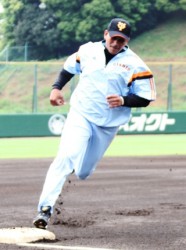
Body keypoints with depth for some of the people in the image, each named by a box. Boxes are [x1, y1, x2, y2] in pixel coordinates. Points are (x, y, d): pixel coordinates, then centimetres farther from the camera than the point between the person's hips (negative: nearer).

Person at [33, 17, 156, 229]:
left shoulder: (135, 65, -6)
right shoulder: (88, 51, 1)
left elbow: (144, 99, -4)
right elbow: (69, 67, 20)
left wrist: (123, 100, -22)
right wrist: (56, 88, 5)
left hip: (107, 125, 0)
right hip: (80, 115, 0)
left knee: (82, 172, 7)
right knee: (66, 158, -24)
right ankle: (45, 208, -29)